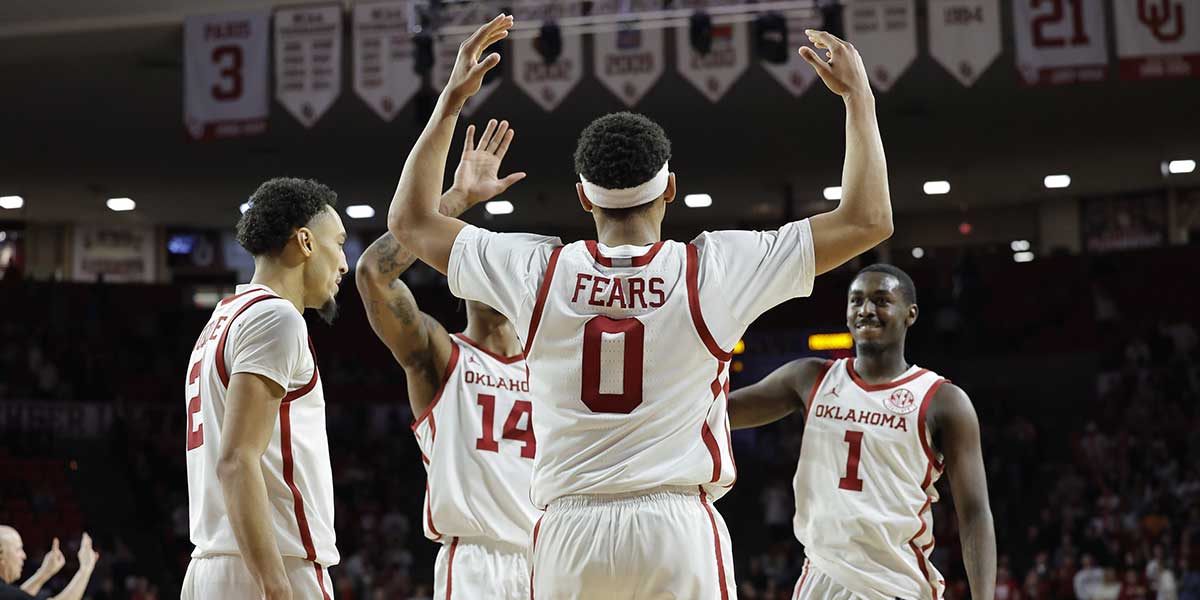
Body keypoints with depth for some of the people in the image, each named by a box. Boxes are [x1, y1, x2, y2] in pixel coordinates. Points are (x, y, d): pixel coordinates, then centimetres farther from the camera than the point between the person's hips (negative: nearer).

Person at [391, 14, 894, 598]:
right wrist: (857, 95, 12)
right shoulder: (711, 270, -4)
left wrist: (451, 99, 21)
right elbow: (868, 219, 2)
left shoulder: (540, 272, 1)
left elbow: (410, 218, 17)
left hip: (569, 530, 2)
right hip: (678, 527, -2)